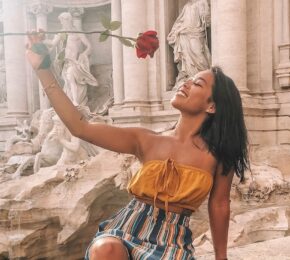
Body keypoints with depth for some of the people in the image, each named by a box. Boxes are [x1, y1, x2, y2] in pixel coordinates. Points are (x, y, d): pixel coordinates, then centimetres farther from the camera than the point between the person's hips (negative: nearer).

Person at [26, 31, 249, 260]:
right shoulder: (146, 141, 0)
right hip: (127, 230, 1)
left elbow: (219, 205, 9)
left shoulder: (219, 154, -4)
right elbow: (80, 128, -4)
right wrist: (43, 68, -8)